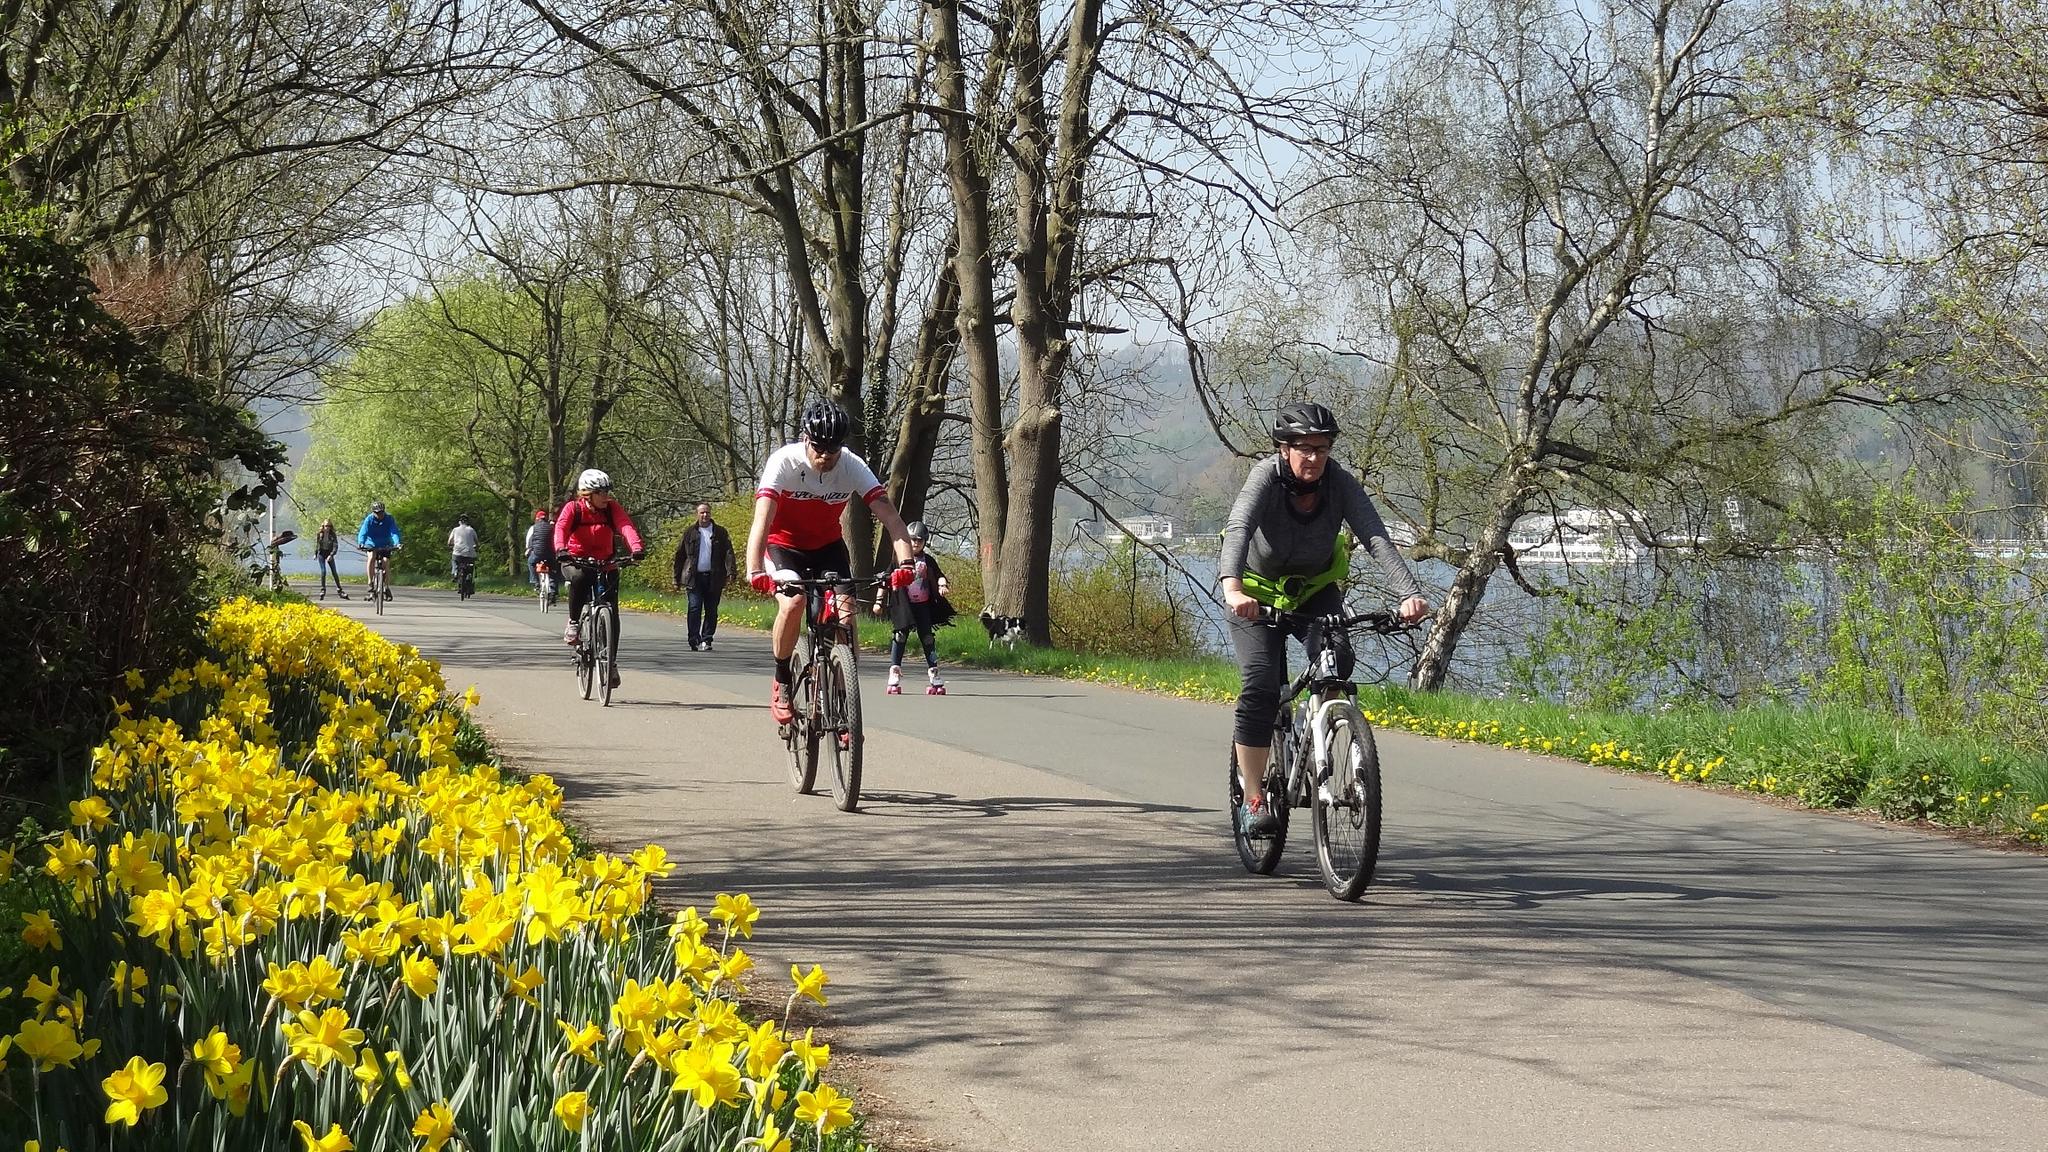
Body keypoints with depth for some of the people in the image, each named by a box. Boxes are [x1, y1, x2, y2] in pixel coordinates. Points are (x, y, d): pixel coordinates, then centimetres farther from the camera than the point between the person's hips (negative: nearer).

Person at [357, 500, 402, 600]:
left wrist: (397, 543, -46)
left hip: (385, 546, 1)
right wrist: (361, 543, -46)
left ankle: (387, 587, 3)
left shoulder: (389, 520, -15)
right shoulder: (369, 519, -16)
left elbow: (394, 532, -26)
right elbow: (363, 532, -26)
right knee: (371, 557, -29)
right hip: (371, 545, -1)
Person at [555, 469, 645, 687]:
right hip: (576, 561, -2)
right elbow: (561, 528, -31)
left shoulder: (612, 508, -10)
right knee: (579, 578, -39)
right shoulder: (573, 508, -14)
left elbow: (626, 526, -26)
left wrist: (636, 547, -46)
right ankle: (574, 623, -18)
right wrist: (561, 549, -52)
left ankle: (611, 663, 6)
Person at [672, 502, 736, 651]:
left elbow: (728, 553, 1)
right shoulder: (690, 532, 8)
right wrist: (676, 579, 6)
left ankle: (706, 639, 13)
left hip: (713, 578, 1)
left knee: (711, 610, 4)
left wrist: (730, 572, -13)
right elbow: (680, 555, 10)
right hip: (694, 577, -1)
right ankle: (694, 641, -9)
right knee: (694, 608, -10)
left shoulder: (720, 532, 8)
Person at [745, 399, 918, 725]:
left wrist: (905, 562, -46)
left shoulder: (853, 467, -22)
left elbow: (890, 517, -29)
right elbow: (762, 518, -39)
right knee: (792, 603, -29)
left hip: (827, 544, 3)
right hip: (784, 543, -3)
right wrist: (754, 570, -55)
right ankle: (781, 682, -8)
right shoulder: (784, 462, -28)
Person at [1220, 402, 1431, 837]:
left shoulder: (1340, 483, -20)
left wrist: (1409, 593, -48)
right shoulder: (1266, 477, -27)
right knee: (1261, 689, -20)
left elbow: (1377, 539, -32)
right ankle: (1253, 799, -11)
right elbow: (1238, 530, -43)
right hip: (1259, 594, -2)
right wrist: (1232, 588, -62)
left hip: (1316, 591, 2)